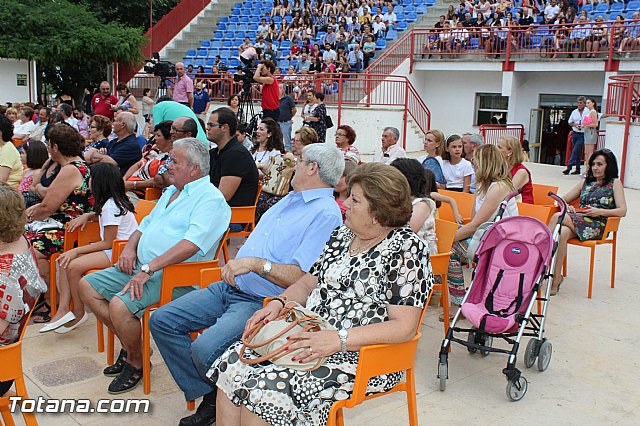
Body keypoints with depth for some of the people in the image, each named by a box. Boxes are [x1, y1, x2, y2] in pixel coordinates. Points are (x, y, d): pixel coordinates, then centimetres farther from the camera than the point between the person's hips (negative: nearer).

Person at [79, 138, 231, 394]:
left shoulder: (210, 199, -11)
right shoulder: (171, 192, 22)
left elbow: (192, 243, -24)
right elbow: (145, 225, 28)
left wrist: (149, 268, -27)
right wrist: (130, 247, 5)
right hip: (142, 267, 10)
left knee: (120, 304, -29)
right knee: (87, 286, 5)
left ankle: (136, 362, 0)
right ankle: (129, 345, 13)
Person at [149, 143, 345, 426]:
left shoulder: (326, 214, -12)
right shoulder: (290, 199, 18)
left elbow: (302, 278, -21)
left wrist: (255, 263, -25)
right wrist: (235, 265, 9)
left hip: (262, 302, -10)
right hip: (229, 287, 10)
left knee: (205, 349, -29)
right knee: (162, 320, 0)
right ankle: (210, 396, 3)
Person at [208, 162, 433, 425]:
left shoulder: (407, 248, -11)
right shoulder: (342, 235, 12)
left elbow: (404, 327, -18)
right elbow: (308, 283, 18)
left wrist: (339, 340, -25)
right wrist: (278, 304, -3)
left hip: (359, 353, -7)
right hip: (311, 337, 7)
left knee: (265, 389, -24)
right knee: (231, 363, -12)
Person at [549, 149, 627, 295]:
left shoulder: (615, 183, 14)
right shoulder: (586, 183, 29)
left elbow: (622, 211, 1)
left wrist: (600, 212, -14)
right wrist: (566, 207, 3)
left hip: (597, 226, -4)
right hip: (577, 222, 4)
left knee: (557, 217, -30)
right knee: (562, 233, -35)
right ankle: (556, 278, -36)